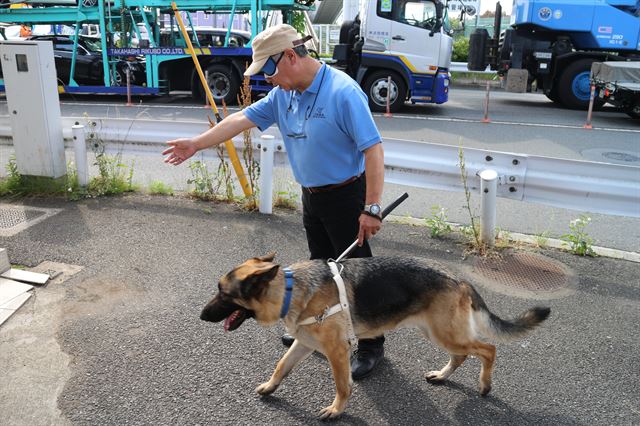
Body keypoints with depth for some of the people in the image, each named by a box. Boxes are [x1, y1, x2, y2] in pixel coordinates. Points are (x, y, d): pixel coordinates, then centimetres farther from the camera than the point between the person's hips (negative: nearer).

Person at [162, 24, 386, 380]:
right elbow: (243, 119, 8)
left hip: (346, 196, -8)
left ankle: (371, 346, 17)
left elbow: (373, 149, -24)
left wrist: (372, 208, -26)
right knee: (321, 267, 21)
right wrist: (196, 144, 8)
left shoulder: (343, 92, -23)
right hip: (312, 195, 8)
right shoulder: (284, 94, 2)